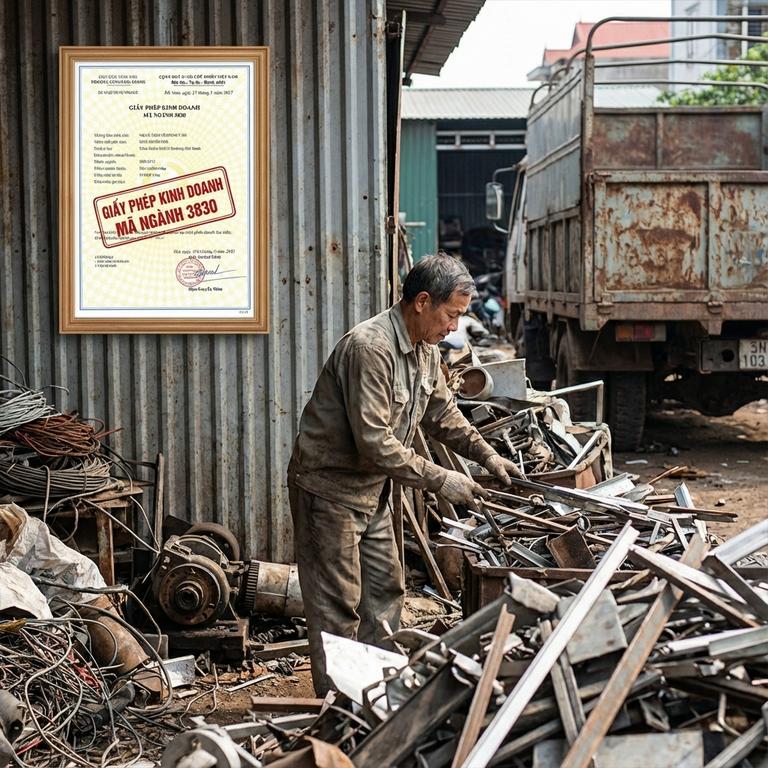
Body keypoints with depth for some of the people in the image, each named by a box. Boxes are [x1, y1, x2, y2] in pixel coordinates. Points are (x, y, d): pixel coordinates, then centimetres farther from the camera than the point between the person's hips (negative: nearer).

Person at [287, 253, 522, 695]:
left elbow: (442, 414, 20)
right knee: (339, 606, -3)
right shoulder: (370, 348, -28)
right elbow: (374, 442, -31)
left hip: (372, 489, 10)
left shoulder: (425, 350, 3)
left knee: (386, 590, 15)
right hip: (330, 487, -10)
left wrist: (487, 456, 9)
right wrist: (440, 480, -26)